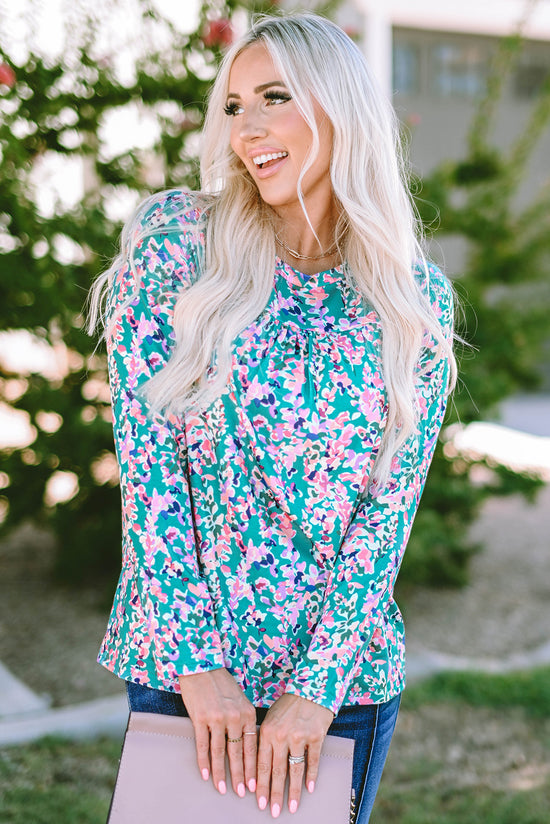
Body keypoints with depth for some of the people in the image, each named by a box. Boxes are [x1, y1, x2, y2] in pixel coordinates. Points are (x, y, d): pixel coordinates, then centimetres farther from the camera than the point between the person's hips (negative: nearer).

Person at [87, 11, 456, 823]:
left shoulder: (417, 299, -2)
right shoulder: (174, 244, -5)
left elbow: (390, 505, -5)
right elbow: (145, 455, -9)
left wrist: (317, 683, -12)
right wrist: (193, 660, -13)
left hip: (344, 672, 1)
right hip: (179, 663, 0)